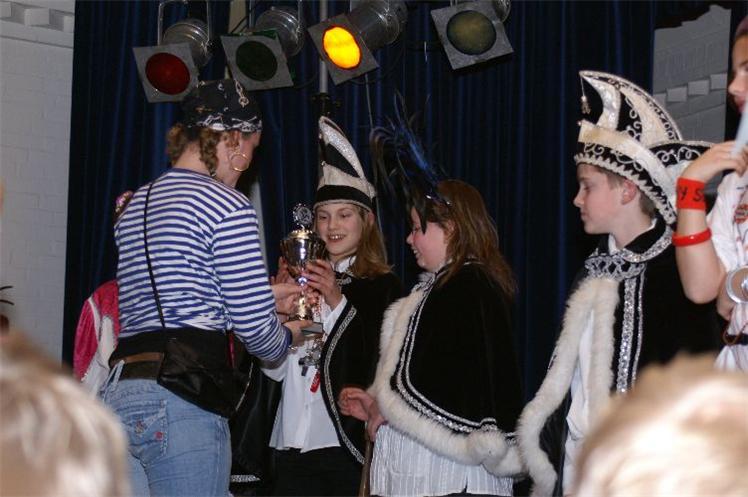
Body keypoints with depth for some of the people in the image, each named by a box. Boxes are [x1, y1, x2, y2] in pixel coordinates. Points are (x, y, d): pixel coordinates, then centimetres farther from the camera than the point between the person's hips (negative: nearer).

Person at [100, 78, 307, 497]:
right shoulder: (229, 207, -6)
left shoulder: (133, 206, 20)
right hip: (182, 399, -8)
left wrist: (266, 295, 35)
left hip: (117, 390, 8)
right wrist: (288, 336, 17)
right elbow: (255, 328, -6)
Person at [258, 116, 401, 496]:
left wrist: (338, 301, -15)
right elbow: (274, 368, 8)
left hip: (348, 447, -4)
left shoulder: (382, 286, 0)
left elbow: (379, 366, -11)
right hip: (293, 445, 4)